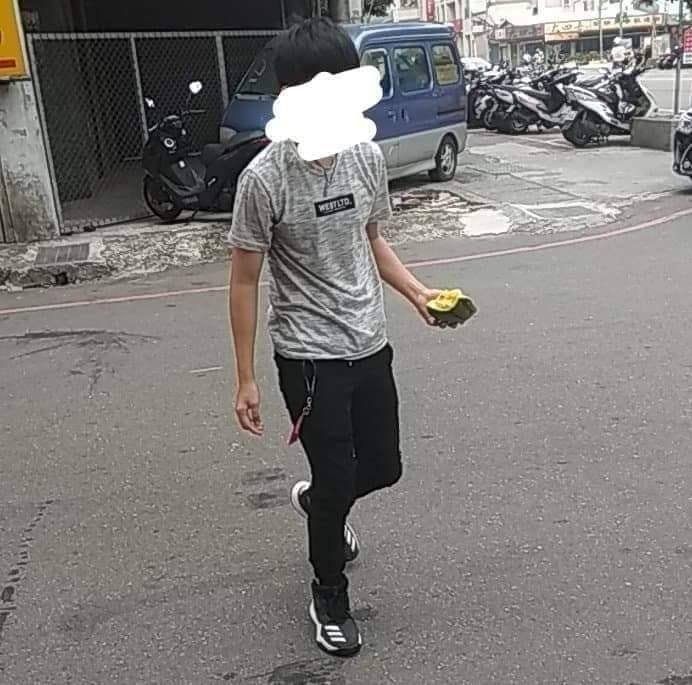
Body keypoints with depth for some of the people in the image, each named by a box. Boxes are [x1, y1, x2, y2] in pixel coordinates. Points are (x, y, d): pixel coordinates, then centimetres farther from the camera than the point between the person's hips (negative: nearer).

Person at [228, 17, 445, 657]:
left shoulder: (368, 156, -1)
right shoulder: (265, 178, -18)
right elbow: (245, 281, -10)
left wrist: (417, 292, 0)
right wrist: (246, 379, -8)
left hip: (370, 344, 6)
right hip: (309, 356, -5)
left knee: (384, 466, 15)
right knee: (337, 480, 2)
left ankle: (317, 501, 49)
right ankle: (330, 597, 29)